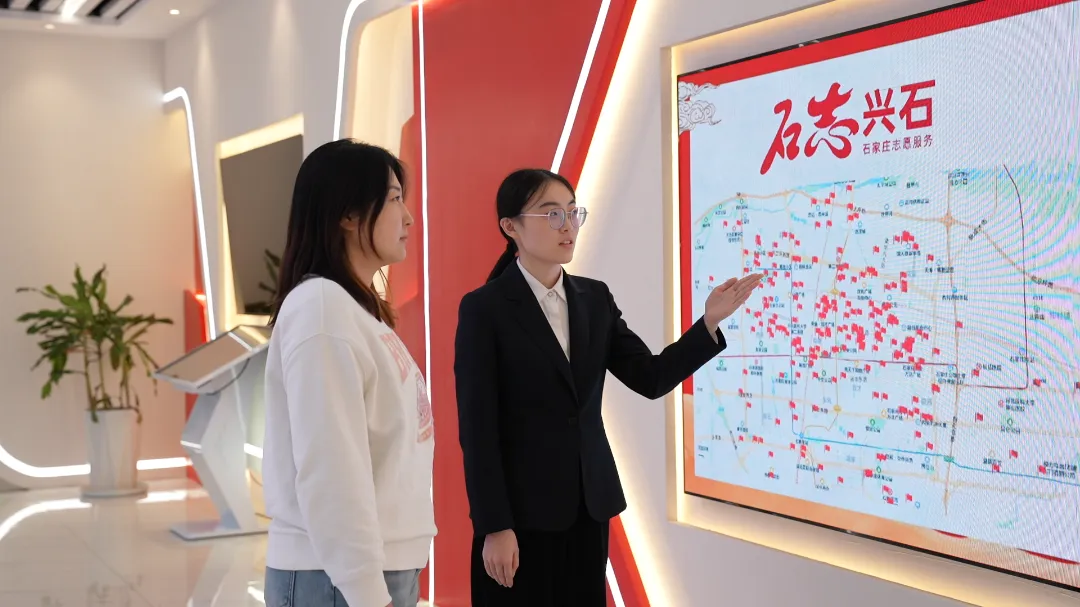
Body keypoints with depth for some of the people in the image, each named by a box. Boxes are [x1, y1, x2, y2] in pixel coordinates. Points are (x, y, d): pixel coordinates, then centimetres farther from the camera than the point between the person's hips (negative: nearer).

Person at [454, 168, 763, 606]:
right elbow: (477, 426, -12)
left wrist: (710, 322, -12)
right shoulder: (484, 308, -10)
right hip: (521, 507, -5)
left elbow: (651, 379, 2)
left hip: (589, 502, 5)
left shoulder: (595, 298, 7)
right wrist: (494, 526, -15)